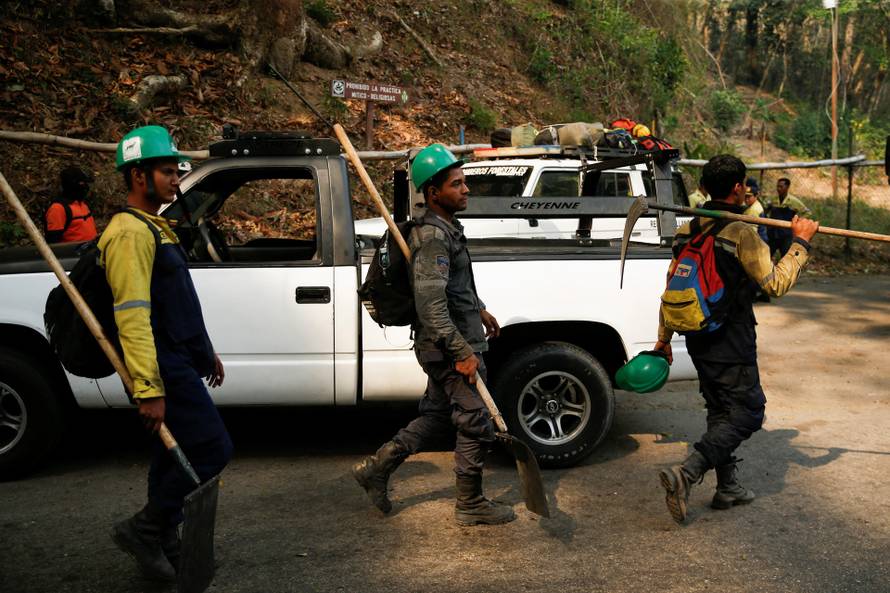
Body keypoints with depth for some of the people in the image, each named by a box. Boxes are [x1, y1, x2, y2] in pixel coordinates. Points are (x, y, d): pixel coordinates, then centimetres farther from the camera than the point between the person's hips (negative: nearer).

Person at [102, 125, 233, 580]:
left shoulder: (154, 227, 17)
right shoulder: (130, 233, -16)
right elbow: (132, 317, -23)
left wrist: (206, 351, 25)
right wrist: (149, 390, -27)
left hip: (180, 362, 10)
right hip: (164, 370, -10)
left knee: (174, 457, 15)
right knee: (213, 449, -7)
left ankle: (164, 548, 27)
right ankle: (143, 529, 6)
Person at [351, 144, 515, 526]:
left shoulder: (445, 228, 12)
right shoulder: (433, 236, -20)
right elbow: (430, 304, -27)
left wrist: (479, 310, 30)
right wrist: (462, 352, -26)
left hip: (446, 347, 10)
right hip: (451, 347, -10)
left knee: (437, 416, 20)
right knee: (476, 424, 2)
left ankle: (377, 467, 26)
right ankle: (470, 505, 18)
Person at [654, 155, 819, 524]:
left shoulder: (688, 230, 6)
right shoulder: (741, 233, -17)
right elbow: (775, 284, -14)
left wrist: (664, 336, 18)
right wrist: (800, 243, -3)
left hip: (698, 340, 8)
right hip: (731, 344, -8)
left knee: (720, 412, 18)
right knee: (746, 413, 1)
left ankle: (727, 487, 27)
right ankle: (685, 474, -12)